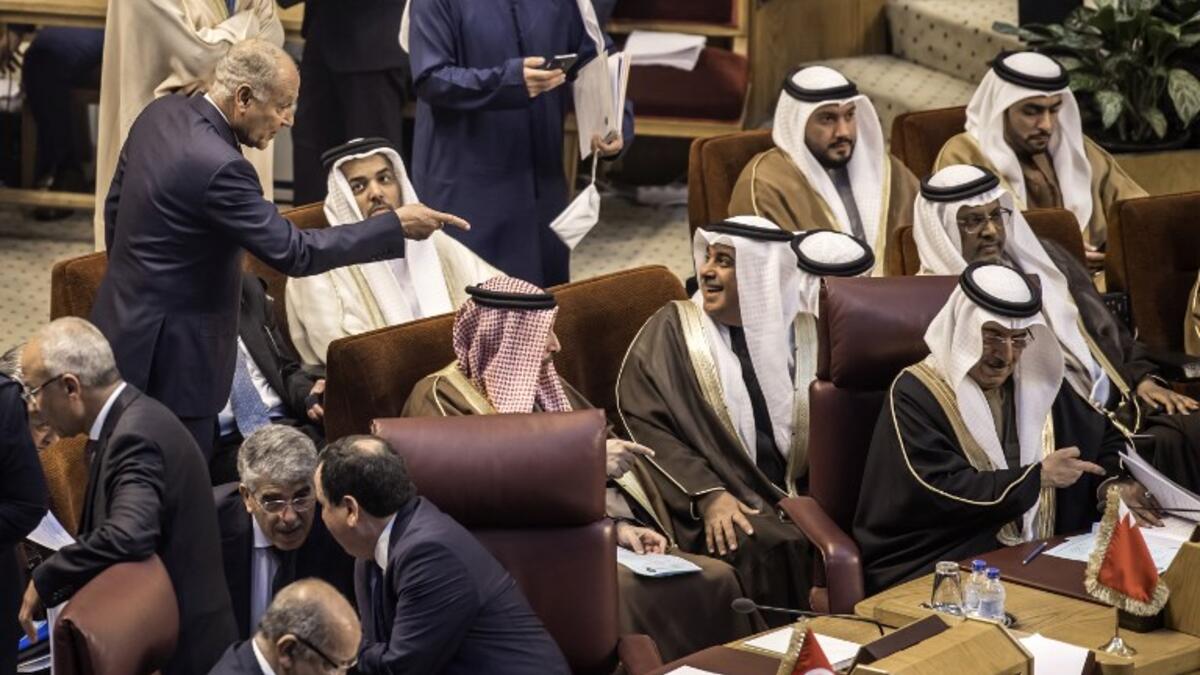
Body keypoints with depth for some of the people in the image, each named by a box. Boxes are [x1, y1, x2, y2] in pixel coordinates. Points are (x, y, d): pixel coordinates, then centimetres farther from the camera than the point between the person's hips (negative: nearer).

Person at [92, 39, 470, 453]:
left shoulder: (160, 114, 1)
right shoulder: (218, 167, -26)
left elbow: (116, 205, 14)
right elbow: (293, 252, -23)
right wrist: (396, 226, -19)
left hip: (122, 324, 10)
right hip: (170, 354, -9)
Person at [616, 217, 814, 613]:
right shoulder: (671, 331, 2)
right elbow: (642, 424, -6)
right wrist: (706, 495, -18)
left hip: (792, 495, 3)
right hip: (715, 500, -3)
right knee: (771, 547, -33)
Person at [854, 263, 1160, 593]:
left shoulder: (1039, 383, 15)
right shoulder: (915, 394, -4)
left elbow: (1105, 438, 25)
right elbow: (939, 490, -15)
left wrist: (1112, 484, 2)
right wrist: (1038, 477, -13)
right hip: (933, 570, -6)